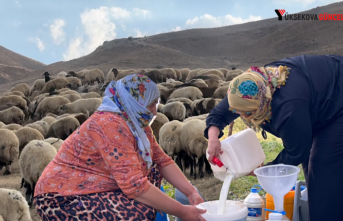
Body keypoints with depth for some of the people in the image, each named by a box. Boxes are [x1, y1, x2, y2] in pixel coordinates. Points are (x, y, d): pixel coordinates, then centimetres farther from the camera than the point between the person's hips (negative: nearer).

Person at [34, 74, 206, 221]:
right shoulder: (111, 125, -25)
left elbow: (163, 161, 5)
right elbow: (135, 186, -30)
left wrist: (191, 192, -8)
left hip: (96, 190, 10)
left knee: (153, 169, 8)